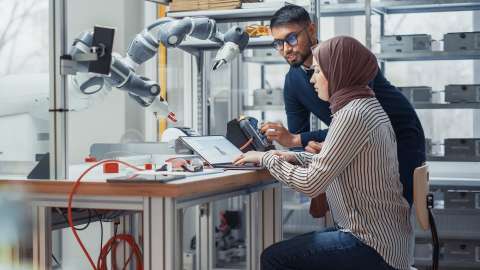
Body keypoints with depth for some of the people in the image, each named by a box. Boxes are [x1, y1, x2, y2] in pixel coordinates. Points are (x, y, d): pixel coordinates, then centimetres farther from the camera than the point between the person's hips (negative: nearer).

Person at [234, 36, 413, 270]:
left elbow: (311, 184, -21)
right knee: (289, 250, 19)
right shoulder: (366, 105, 10)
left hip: (373, 248, -10)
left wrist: (266, 158, -8)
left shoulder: (353, 115, -20)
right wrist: (295, 157, 8)